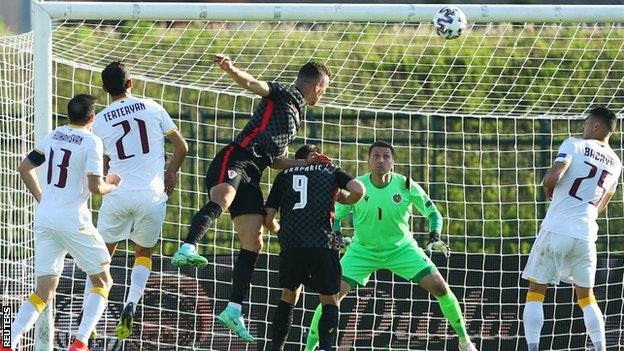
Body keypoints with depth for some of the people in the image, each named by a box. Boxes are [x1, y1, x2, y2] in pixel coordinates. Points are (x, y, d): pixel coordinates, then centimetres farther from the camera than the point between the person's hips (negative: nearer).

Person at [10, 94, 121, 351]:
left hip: (44, 221, 6)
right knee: (103, 280, 10)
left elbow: (25, 168, 17)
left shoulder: (54, 136, 11)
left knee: (44, 292, 9)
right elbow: (95, 187, -15)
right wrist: (112, 186, 6)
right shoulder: (91, 142, -9)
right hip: (73, 221, -6)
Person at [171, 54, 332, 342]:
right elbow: (252, 84, -12)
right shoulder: (282, 95, 7)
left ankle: (234, 310, 2)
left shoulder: (295, 115, 32)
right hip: (235, 160, -9)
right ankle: (188, 249, -60)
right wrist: (231, 70, -31)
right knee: (221, 200, -38)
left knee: (253, 244, 1)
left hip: (251, 176, 9)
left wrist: (306, 164, 30)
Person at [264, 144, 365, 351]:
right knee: (330, 302, 11)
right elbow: (358, 190, -2)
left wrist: (279, 231, 37)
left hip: (291, 246, 2)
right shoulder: (331, 171, 17)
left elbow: (268, 220, 15)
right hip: (323, 245, -2)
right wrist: (345, 200, 20)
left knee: (288, 295, 23)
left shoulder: (284, 175, 21)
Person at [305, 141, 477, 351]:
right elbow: (336, 217, -3)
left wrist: (435, 237, -23)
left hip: (401, 248, 0)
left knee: (439, 287, -11)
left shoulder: (406, 186, -15)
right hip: (363, 250, 0)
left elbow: (433, 214, -5)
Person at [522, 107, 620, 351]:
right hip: (586, 234, 4)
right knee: (586, 296, 17)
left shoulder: (575, 145, -4)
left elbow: (553, 176, -18)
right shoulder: (615, 164, 13)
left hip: (556, 230, -4)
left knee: (535, 292, 5)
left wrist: (547, 187, 4)